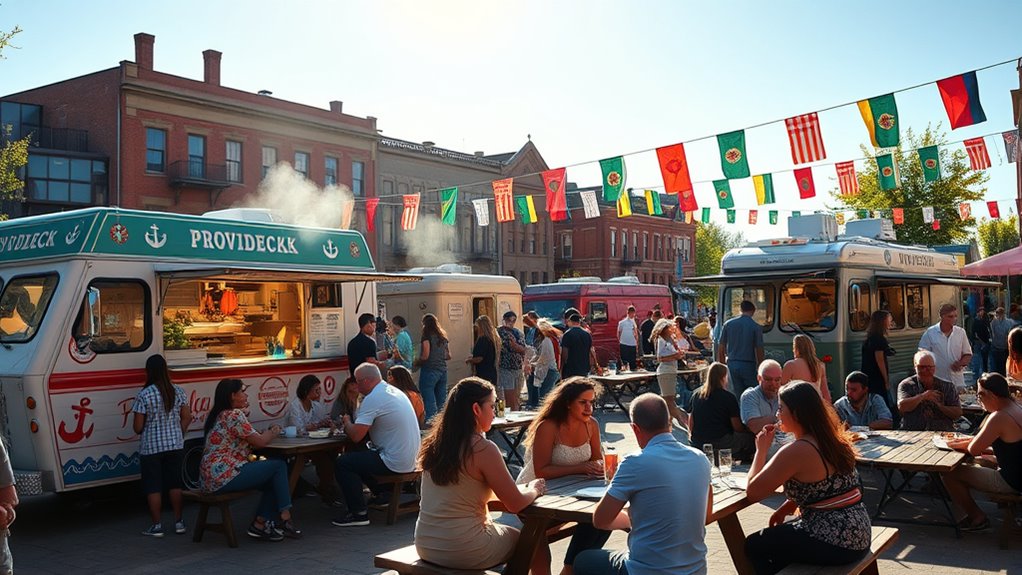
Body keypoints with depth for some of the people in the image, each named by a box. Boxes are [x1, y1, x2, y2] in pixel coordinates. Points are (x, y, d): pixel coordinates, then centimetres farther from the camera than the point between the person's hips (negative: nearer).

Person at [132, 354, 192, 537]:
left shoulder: (144, 395, -14)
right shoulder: (178, 391, -1)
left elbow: (137, 427, -10)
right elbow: (187, 418, 3)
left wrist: (144, 432, 11)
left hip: (151, 447, -4)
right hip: (175, 445, 4)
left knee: (153, 487, 6)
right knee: (175, 483, 14)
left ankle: (156, 526, 11)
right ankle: (178, 522, 19)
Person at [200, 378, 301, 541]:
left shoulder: (219, 415, 18)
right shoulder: (234, 415, -13)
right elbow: (260, 442, -10)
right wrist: (274, 432, 8)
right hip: (224, 476, -10)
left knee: (273, 481, 14)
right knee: (279, 466, -6)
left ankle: (259, 524, 11)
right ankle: (285, 520, -2)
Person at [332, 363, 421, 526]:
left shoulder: (372, 399, -17)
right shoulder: (395, 391, 12)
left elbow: (356, 436, -19)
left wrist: (347, 422, 2)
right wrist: (352, 423, 10)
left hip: (396, 463, -10)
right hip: (410, 459, 10)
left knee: (342, 463, -3)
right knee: (361, 456, 27)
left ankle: (358, 514, -2)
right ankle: (382, 495, 30)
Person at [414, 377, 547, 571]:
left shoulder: (434, 443, 3)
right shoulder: (483, 449, -18)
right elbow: (516, 505, -12)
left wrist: (524, 488, 17)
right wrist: (533, 490, 10)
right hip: (463, 552, -7)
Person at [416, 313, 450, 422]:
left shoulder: (427, 336, -8)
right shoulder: (443, 336, 12)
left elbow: (425, 355, -15)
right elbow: (448, 356, 15)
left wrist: (416, 362, 2)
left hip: (429, 370, -7)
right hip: (443, 370, 7)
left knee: (429, 401, -5)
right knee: (442, 402, 10)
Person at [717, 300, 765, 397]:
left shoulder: (728, 324, 4)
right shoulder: (756, 327, -6)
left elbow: (721, 348, 5)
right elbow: (759, 350, -8)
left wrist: (723, 364, 15)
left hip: (732, 364, 4)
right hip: (748, 365, -3)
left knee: (738, 395, 9)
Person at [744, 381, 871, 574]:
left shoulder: (796, 450, -21)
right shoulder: (832, 439, 7)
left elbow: (753, 492, -15)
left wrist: (761, 449, -5)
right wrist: (784, 509, 10)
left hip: (836, 542, -9)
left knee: (754, 545, 9)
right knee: (776, 536, 27)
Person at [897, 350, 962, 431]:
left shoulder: (948, 386, 12)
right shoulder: (906, 385, 8)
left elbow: (958, 413, 7)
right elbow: (902, 407, -9)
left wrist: (940, 405, -10)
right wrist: (922, 397, -17)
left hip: (942, 433, 2)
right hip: (912, 433, -2)